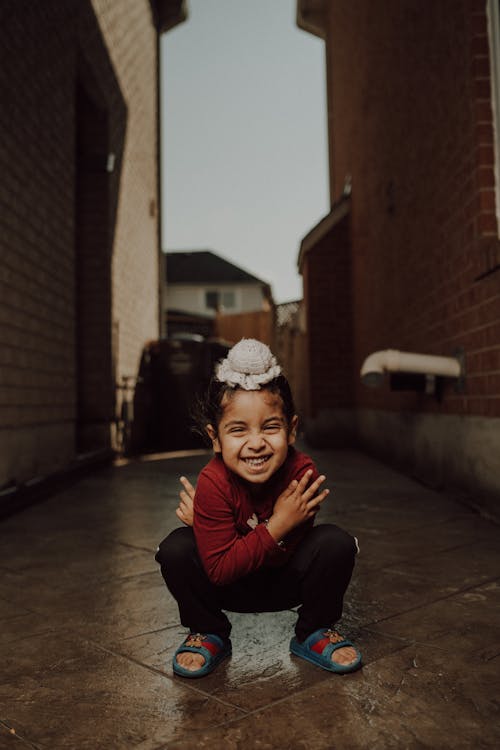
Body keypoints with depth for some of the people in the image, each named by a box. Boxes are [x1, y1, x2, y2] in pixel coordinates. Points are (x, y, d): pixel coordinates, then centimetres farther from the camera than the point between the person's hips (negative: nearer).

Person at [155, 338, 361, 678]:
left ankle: (315, 633, 4)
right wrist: (276, 527, -38)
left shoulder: (302, 472, -26)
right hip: (229, 586, -1)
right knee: (176, 548, -27)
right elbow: (219, 569, -27)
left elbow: (283, 553, -26)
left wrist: (204, 520, -31)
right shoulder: (214, 483, -29)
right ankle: (209, 634, 3)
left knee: (337, 542, -25)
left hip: (286, 584, 1)